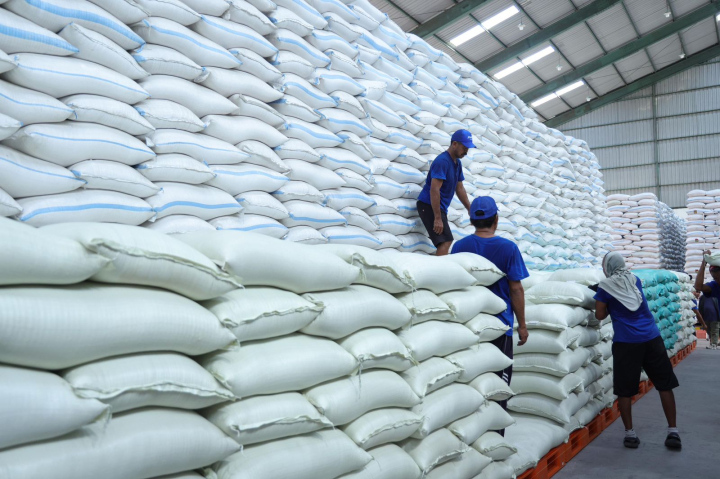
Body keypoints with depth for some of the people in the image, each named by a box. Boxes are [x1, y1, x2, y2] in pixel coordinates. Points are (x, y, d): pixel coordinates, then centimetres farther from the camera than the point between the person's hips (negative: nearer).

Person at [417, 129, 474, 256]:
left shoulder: (457, 163, 11)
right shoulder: (442, 161, -18)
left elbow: (459, 188, 19)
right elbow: (434, 190, -24)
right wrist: (437, 218, -26)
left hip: (440, 207, 10)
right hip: (429, 206, -10)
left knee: (445, 243, 9)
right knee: (446, 242, -18)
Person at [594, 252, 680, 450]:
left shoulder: (605, 286, -2)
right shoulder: (635, 280, 11)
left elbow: (600, 315, 2)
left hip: (626, 343, -4)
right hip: (652, 338, 4)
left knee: (624, 390, 7)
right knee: (665, 385, 11)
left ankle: (630, 434, 11)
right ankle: (673, 432, 12)